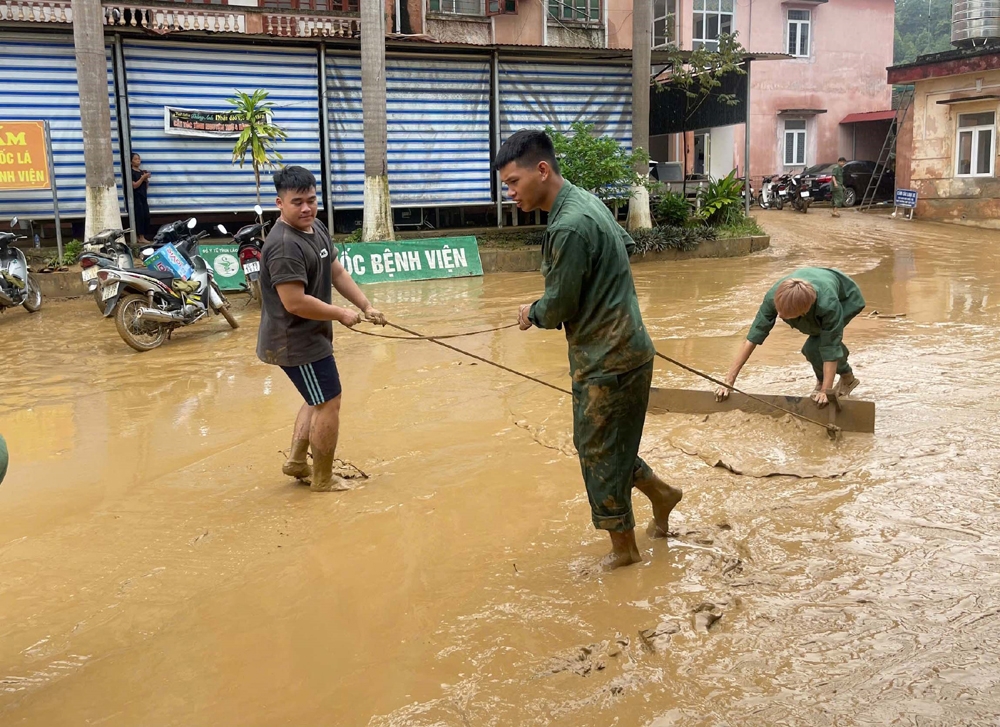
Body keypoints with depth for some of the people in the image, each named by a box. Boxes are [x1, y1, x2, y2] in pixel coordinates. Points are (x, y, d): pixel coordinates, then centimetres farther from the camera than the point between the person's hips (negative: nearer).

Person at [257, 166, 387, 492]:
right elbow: (295, 302, -30)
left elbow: (337, 272, 13)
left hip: (310, 337, 10)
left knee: (318, 400, 23)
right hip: (296, 342, -10)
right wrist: (342, 315, -18)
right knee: (329, 404, 1)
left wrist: (366, 306, 3)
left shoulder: (317, 229, 5)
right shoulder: (285, 245, -26)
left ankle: (297, 461, 33)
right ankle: (323, 479, 17)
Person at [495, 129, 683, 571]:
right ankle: (660, 494, 37)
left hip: (609, 360, -9)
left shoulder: (570, 227, -24)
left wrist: (531, 314, 4)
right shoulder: (584, 201, 7)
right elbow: (624, 243, 23)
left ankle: (624, 549, 21)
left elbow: (557, 308, -20)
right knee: (602, 446, 21)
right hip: (615, 350, 9)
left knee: (599, 452, 5)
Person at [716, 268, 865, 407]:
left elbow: (830, 350, -39)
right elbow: (753, 338, -36)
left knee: (813, 348, -19)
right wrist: (729, 380, -38)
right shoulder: (774, 296, -39)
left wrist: (825, 391, -39)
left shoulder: (828, 304, -48)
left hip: (845, 298, -4)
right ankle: (847, 376, 39)